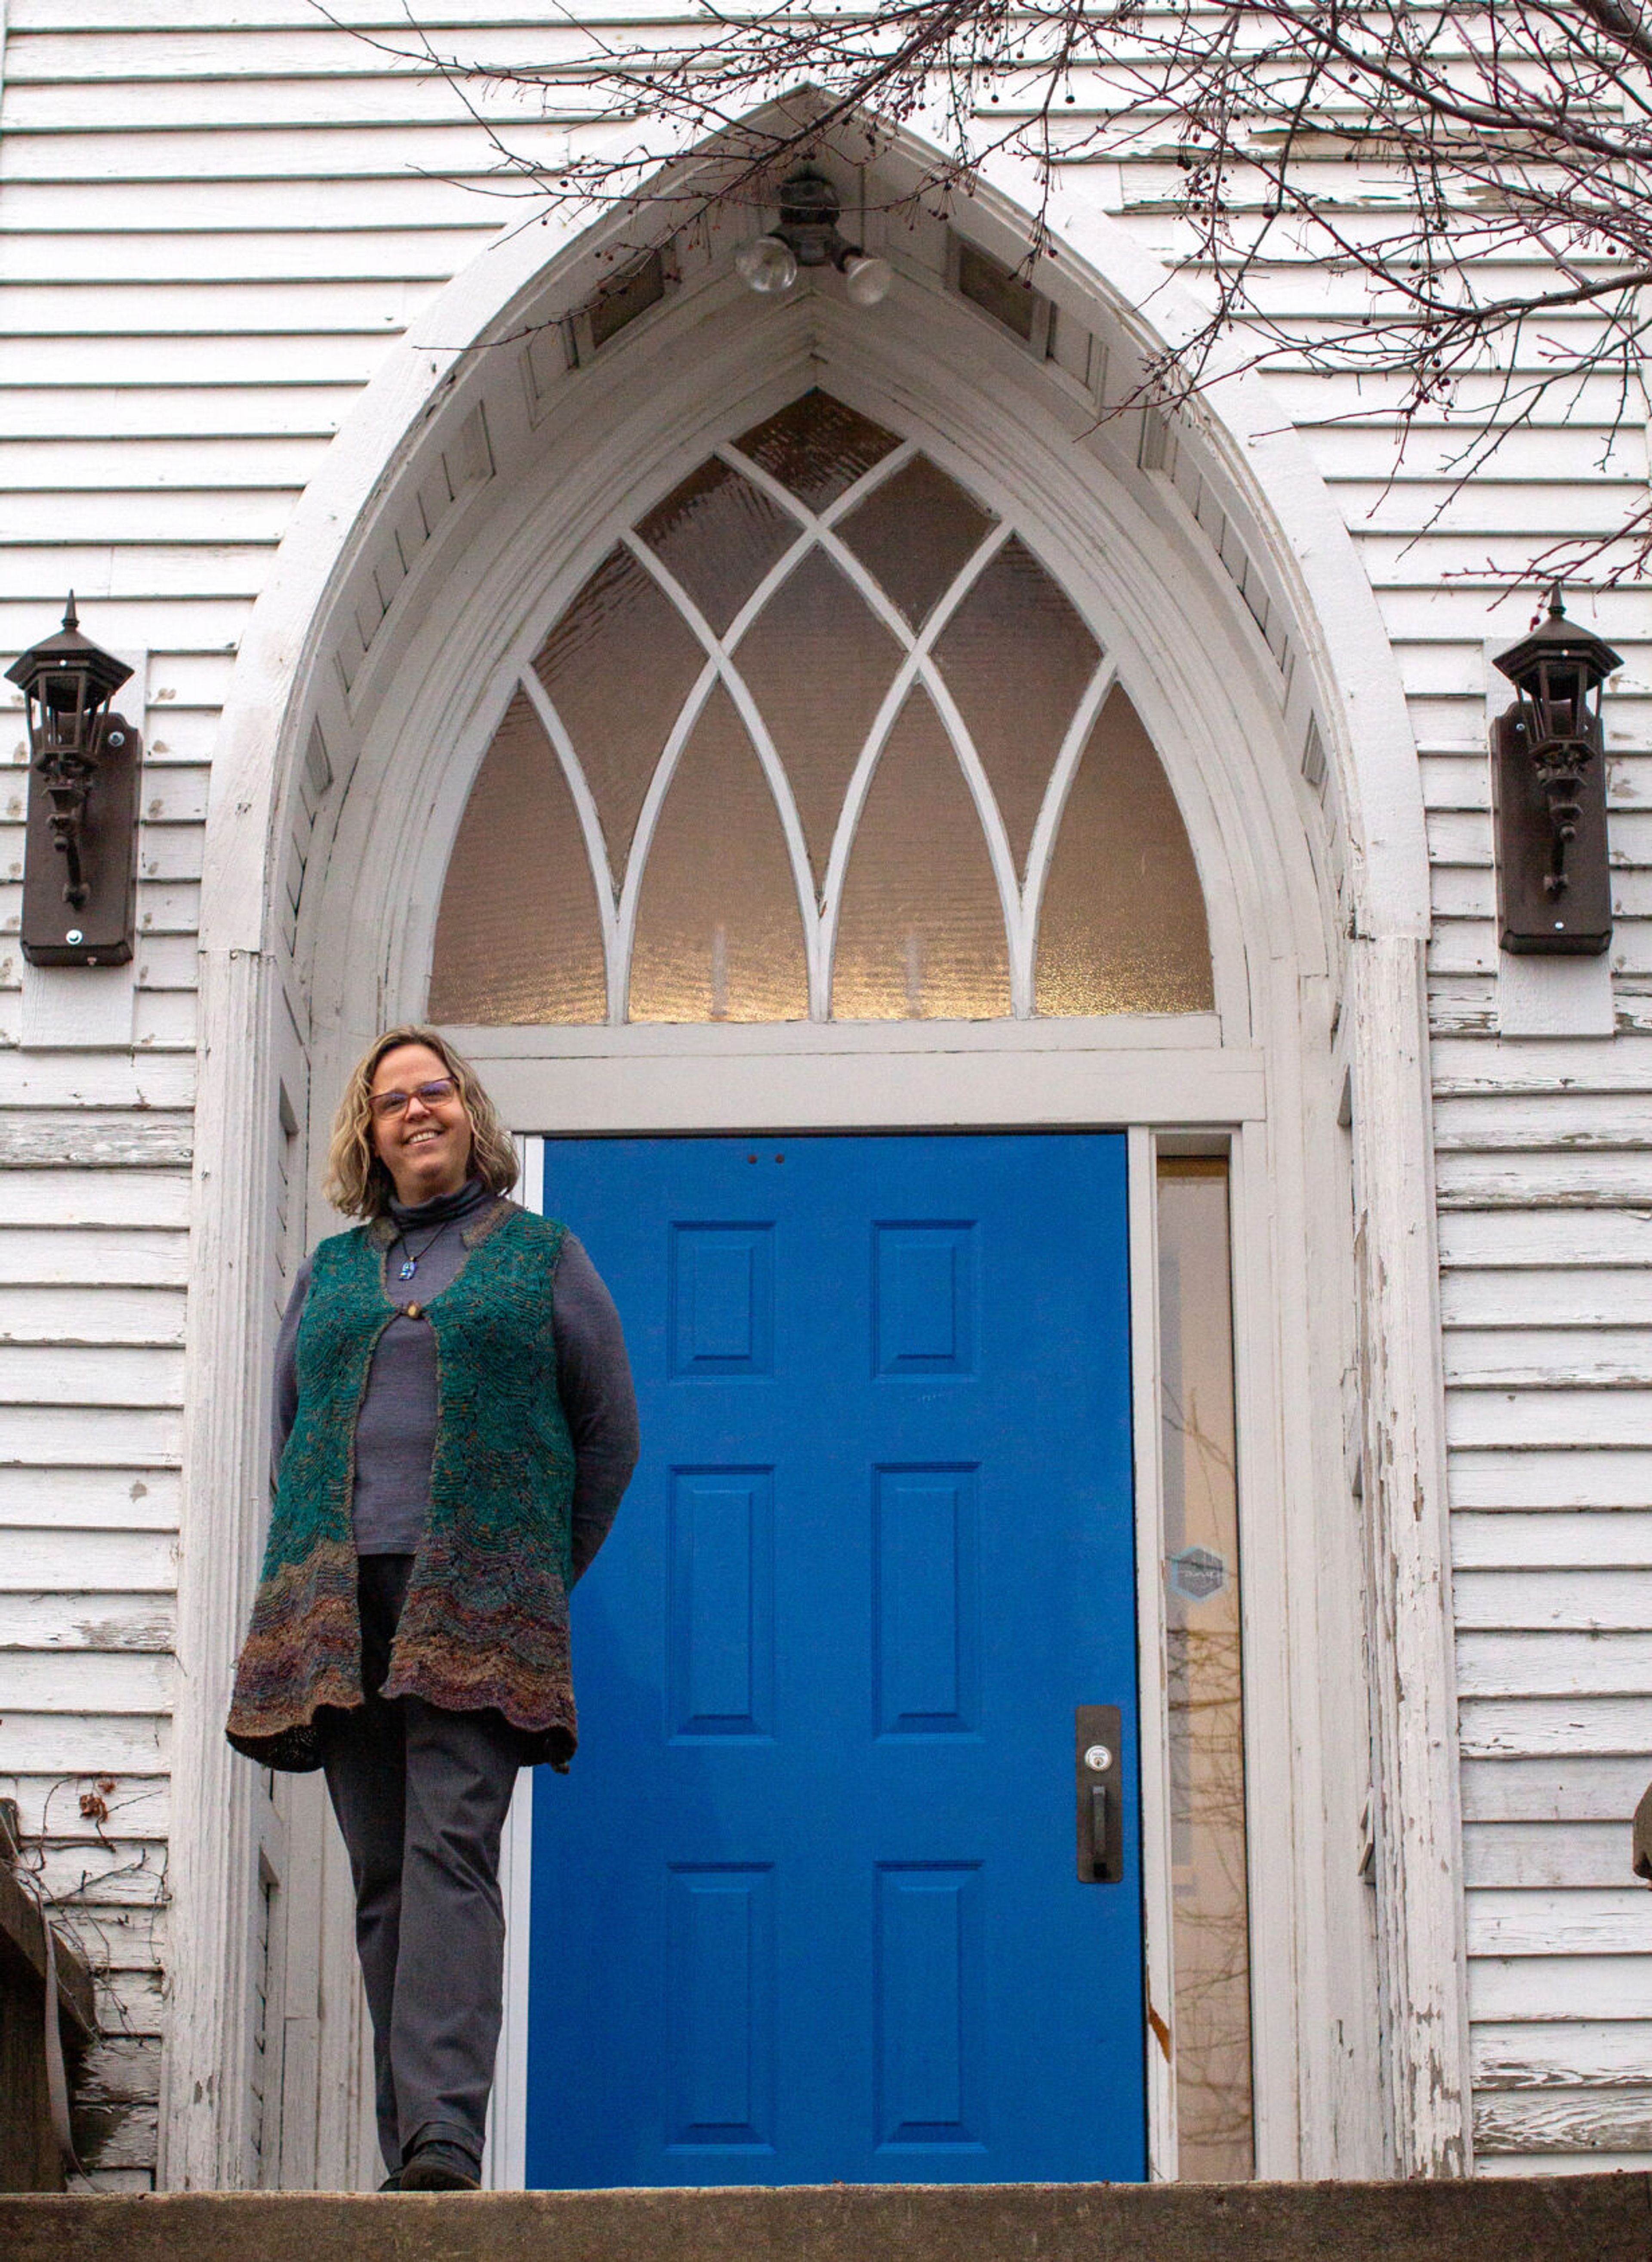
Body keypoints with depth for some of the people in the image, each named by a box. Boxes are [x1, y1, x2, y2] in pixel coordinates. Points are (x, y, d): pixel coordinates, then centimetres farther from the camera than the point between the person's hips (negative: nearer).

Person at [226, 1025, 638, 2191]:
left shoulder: (542, 1255, 11)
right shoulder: (331, 1269, 20)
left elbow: (611, 1430, 12)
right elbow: (287, 1429, 25)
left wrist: (547, 1574, 9)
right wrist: (311, 1561, 14)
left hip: (475, 1604, -4)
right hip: (342, 1605, 4)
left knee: (451, 1853, -17)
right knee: (382, 1874, 1)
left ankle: (444, 2135, -27)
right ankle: (412, 2151, 4)